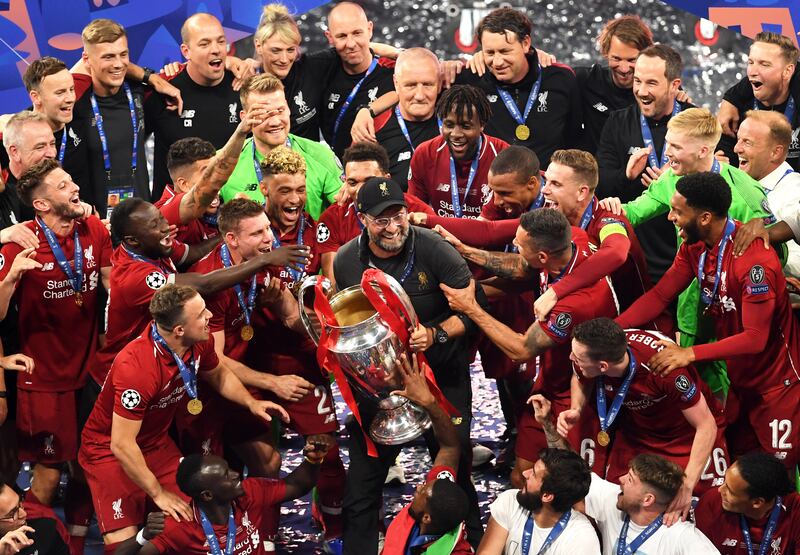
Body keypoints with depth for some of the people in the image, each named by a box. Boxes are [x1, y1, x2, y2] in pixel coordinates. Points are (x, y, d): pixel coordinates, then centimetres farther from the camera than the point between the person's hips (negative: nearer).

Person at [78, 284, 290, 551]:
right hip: (109, 449, -7)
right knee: (123, 542, -20)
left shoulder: (200, 342, -12)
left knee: (194, 516, -7)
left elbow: (218, 374, 13)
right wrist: (158, 494, -23)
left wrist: (251, 402, -3)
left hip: (157, 442, 7)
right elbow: (122, 445, -30)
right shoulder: (136, 367, -35)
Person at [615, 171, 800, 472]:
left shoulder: (754, 260, -30)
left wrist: (689, 354, -35)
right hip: (739, 378, 8)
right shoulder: (694, 246, -5)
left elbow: (755, 338, -30)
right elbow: (659, 295, -3)